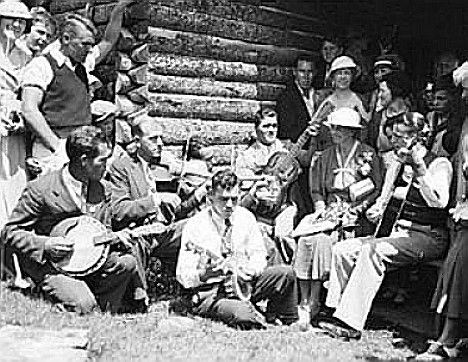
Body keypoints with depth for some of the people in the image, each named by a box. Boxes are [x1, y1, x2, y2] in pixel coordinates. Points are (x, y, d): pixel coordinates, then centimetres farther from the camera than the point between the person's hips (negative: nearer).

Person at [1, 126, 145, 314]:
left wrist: (114, 237, -9)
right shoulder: (40, 189, -14)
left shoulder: (102, 189, 5)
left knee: (127, 262, -22)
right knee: (83, 304, -31)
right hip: (49, 266, -6)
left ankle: (105, 313, -2)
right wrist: (45, 245, -23)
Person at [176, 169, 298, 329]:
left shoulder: (245, 217, 2)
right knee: (244, 316, -35)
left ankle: (290, 326, 5)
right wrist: (205, 273, -33)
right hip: (211, 294, -5)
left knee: (285, 273, -16)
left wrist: (250, 271, -15)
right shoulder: (195, 225, -13)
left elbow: (258, 254, 8)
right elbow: (183, 277, -13)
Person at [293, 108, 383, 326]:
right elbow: (316, 189, 17)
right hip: (329, 211, 4)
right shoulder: (327, 156, 18)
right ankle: (303, 301, -20)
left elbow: (377, 191, 0)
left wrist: (356, 210, -12)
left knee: (322, 238, -30)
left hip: (355, 216, -4)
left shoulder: (368, 155, 4)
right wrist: (321, 207, -2)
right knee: (304, 235, -26)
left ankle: (314, 304, -23)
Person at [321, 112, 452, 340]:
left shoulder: (439, 165, -6)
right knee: (342, 250, -10)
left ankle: (351, 323, -30)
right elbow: (384, 198, 22)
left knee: (372, 251, -31)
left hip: (427, 237, -8)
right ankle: (341, 311, -11)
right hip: (398, 232, 8)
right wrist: (376, 209, -1)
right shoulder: (398, 164, 17)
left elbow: (438, 202, -23)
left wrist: (420, 169, -26)